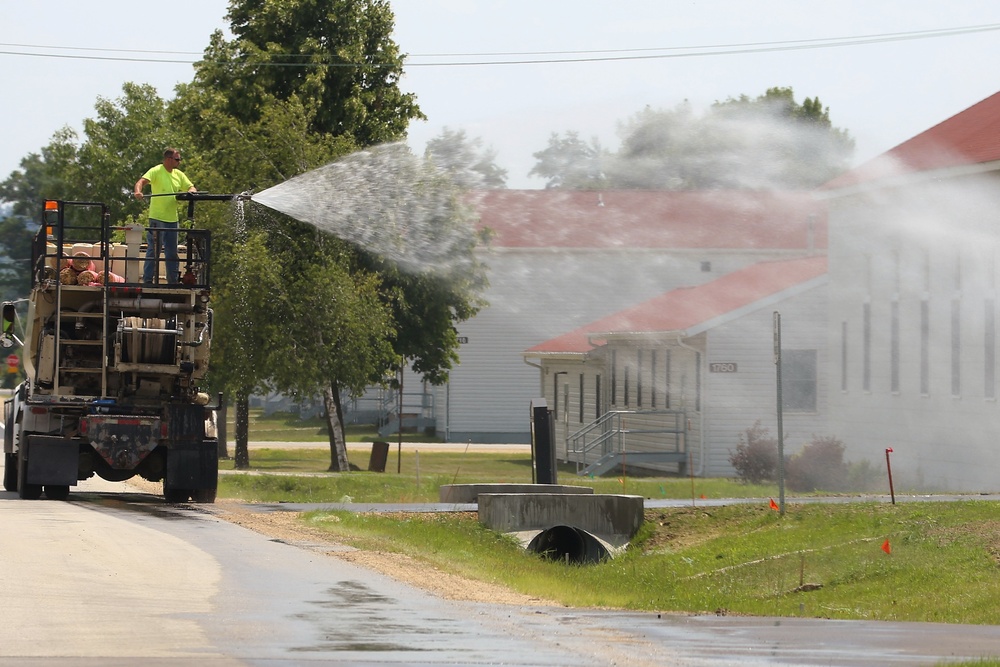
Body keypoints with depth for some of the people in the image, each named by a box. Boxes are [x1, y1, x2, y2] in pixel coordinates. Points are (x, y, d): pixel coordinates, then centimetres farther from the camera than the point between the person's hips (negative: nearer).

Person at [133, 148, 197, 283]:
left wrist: (192, 191, -10)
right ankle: (147, 281, -3)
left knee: (172, 253, 13)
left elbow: (191, 187, 16)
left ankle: (173, 281, 21)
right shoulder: (156, 171, -7)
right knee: (153, 250, -6)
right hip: (157, 218, -7)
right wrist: (138, 191, -43)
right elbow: (141, 182, -20)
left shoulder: (179, 175, 12)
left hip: (172, 219, 7)